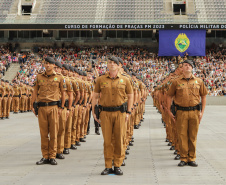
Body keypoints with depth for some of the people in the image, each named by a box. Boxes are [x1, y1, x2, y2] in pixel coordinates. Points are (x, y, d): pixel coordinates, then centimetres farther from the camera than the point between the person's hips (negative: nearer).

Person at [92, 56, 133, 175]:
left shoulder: (124, 80, 6)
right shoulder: (101, 80, 7)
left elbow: (130, 96, 10)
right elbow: (95, 96, 11)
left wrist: (128, 112, 3)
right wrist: (93, 111, 4)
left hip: (120, 112, 0)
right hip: (105, 113, 0)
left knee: (119, 140, 1)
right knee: (107, 140, 2)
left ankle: (118, 165, 12)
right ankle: (108, 166, 11)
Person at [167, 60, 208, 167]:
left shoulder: (199, 82, 7)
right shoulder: (176, 82, 3)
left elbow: (203, 96, 12)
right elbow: (169, 96, 9)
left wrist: (202, 112, 5)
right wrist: (169, 111, 4)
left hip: (195, 112, 1)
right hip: (181, 112, -1)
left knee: (193, 136, 5)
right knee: (182, 136, 0)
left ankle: (192, 159, 14)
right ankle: (183, 158, 10)